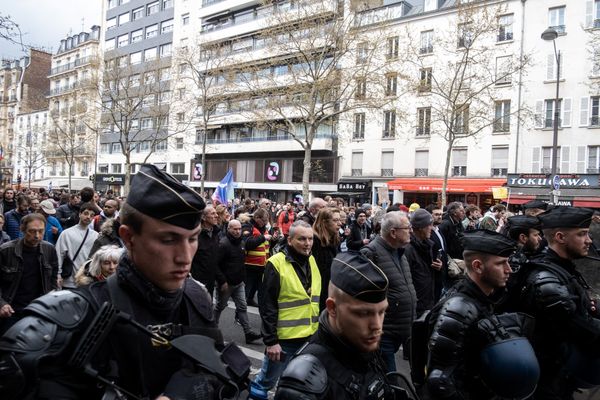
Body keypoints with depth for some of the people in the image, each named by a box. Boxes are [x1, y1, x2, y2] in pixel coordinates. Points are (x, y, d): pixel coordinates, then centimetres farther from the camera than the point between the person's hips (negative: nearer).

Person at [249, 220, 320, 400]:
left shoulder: (312, 261, 6)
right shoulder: (276, 264, -15)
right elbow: (267, 305, -15)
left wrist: (318, 329, 16)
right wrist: (271, 340, -17)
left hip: (309, 337, 6)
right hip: (284, 338, -6)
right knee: (268, 380, 11)